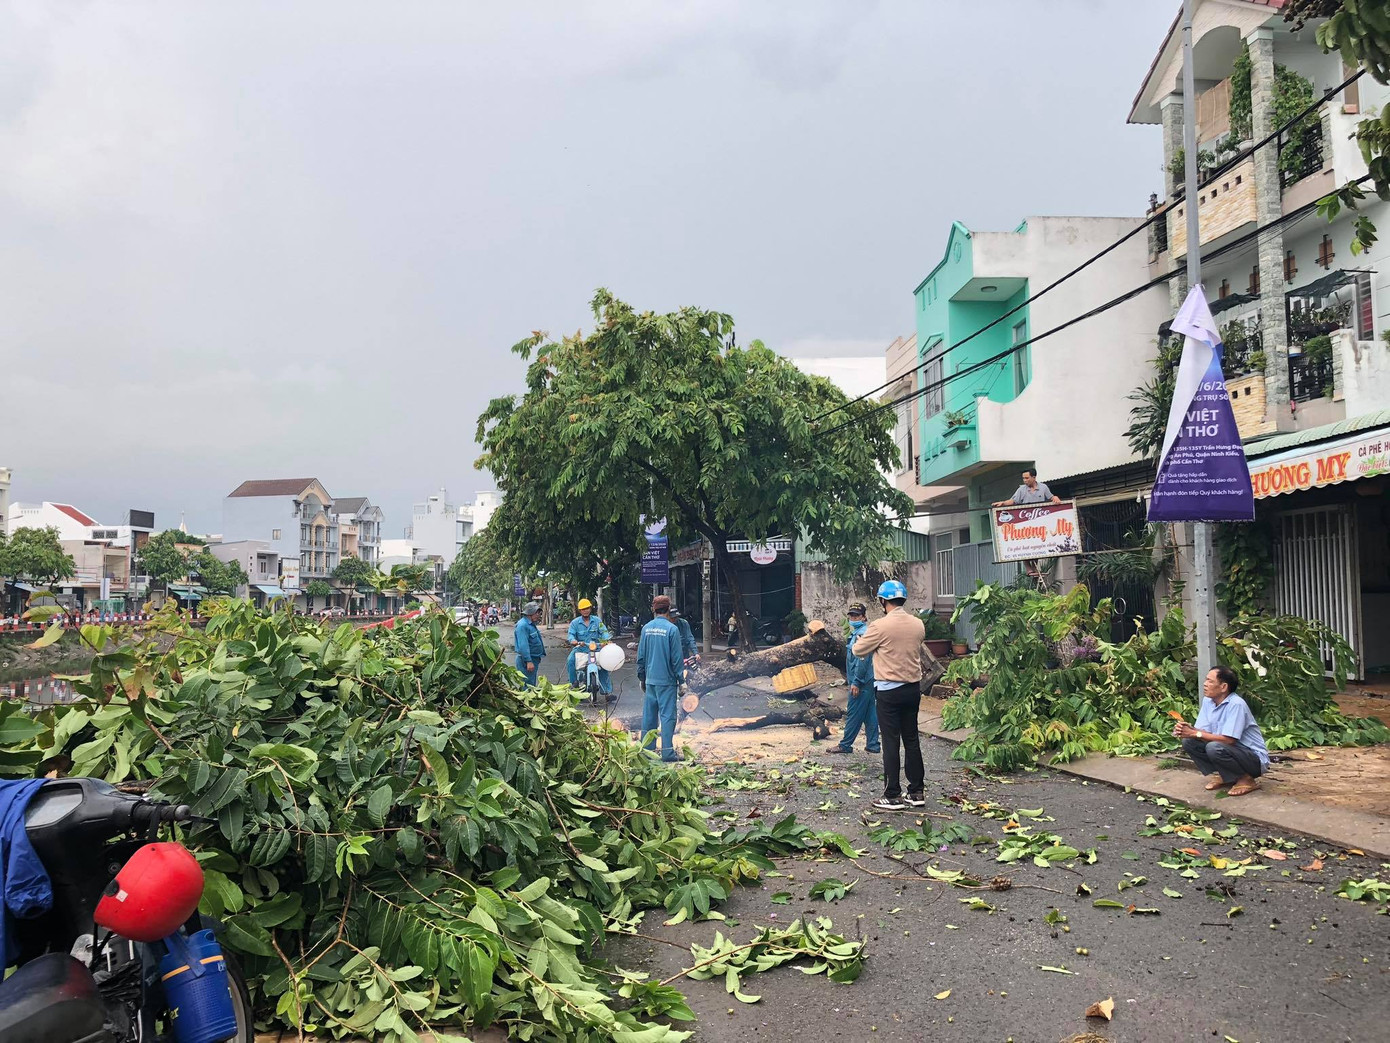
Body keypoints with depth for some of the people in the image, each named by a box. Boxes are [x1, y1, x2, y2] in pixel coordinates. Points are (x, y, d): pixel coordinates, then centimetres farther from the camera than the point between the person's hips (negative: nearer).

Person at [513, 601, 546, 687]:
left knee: (532, 685, 16)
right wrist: (528, 661, -28)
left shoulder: (531, 624, 14)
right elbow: (523, 645, -25)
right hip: (527, 661, -11)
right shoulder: (523, 625, -19)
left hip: (534, 659, 11)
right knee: (528, 685, -7)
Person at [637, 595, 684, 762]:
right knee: (667, 715, -1)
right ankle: (667, 753, -1)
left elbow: (640, 656, 9)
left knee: (649, 715, 11)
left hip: (650, 680, 5)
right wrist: (680, 680, -2)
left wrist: (641, 677, 19)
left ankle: (647, 750, 16)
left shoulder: (646, 628, 3)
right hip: (667, 680, -5)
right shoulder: (672, 629, -11)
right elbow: (676, 658, -9)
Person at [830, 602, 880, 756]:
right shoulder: (856, 632, 16)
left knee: (854, 714, -2)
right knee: (870, 713, 11)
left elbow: (862, 659, -22)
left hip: (862, 681, -10)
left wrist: (856, 682, -21)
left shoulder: (861, 634, -17)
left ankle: (845, 744, 4)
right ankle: (873, 744, 16)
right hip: (869, 680, 10)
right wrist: (853, 679, 23)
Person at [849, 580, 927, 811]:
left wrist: (861, 638, 19)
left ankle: (893, 796, 4)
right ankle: (917, 792, 19)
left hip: (889, 690, -6)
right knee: (912, 740, 13)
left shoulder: (880, 626, -16)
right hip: (913, 688, 6)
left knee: (891, 742, 0)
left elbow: (859, 651, -3)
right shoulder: (918, 625, 2)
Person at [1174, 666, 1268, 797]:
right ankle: (1226, 778, 5)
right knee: (1188, 742, -7)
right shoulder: (1208, 701, 1)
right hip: (1231, 751, 8)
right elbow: (1204, 731, -2)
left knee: (1214, 748, -34)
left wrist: (1195, 733, -25)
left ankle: (1246, 779, -8)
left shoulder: (1236, 704, -24)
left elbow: (1229, 739, -28)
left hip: (1255, 759, -8)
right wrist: (1187, 729, -23)